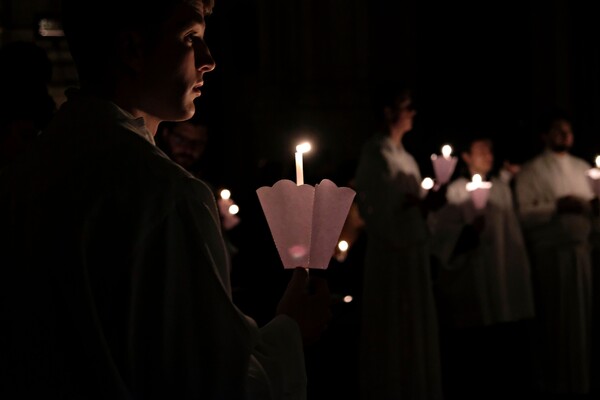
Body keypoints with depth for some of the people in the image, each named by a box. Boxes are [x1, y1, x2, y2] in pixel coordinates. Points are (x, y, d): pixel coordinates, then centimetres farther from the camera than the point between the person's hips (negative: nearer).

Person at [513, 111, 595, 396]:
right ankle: (557, 383, 9)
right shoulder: (531, 171, -1)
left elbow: (593, 204, 17)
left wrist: (590, 207, -4)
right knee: (555, 321, 1)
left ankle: (583, 379, 14)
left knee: (584, 316, 5)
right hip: (550, 253, -5)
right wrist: (557, 207, -18)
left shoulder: (582, 167, 14)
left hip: (582, 249, 5)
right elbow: (523, 214, -11)